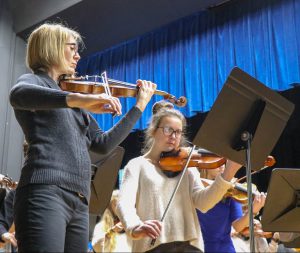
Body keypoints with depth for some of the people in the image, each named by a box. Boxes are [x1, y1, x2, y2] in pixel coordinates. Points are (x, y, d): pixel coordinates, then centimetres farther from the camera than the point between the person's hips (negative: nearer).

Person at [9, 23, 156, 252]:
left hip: (78, 202, 7)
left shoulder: (75, 102, 26)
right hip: (45, 192, -7)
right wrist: (79, 99, -36)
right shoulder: (32, 81, 6)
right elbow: (18, 96, -21)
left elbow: (103, 144, 23)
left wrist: (140, 105, 23)